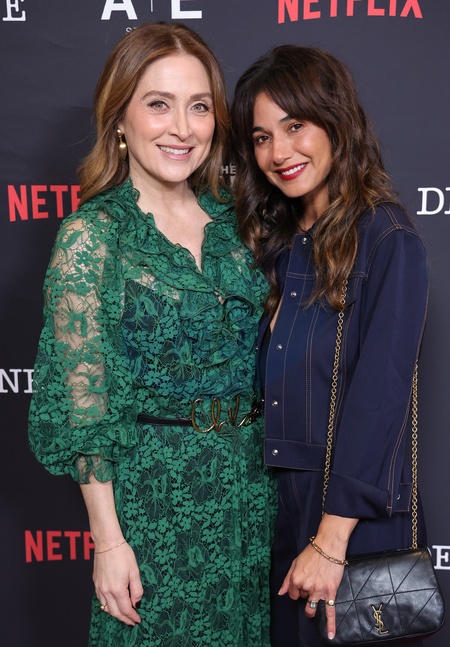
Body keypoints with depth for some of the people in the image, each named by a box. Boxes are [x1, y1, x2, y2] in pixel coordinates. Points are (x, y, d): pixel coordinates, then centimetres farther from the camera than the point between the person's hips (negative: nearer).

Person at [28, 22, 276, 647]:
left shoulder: (229, 218, 2)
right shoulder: (92, 234, -12)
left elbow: (258, 351, 10)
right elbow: (83, 399, -12)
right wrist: (109, 540, -12)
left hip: (251, 481, 5)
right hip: (153, 493, -5)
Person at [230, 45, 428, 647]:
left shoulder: (388, 240, -14)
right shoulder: (278, 241, 8)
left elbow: (379, 394, -19)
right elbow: (271, 388, 8)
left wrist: (332, 538, -20)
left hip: (356, 518, -6)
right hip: (278, 503, 7)